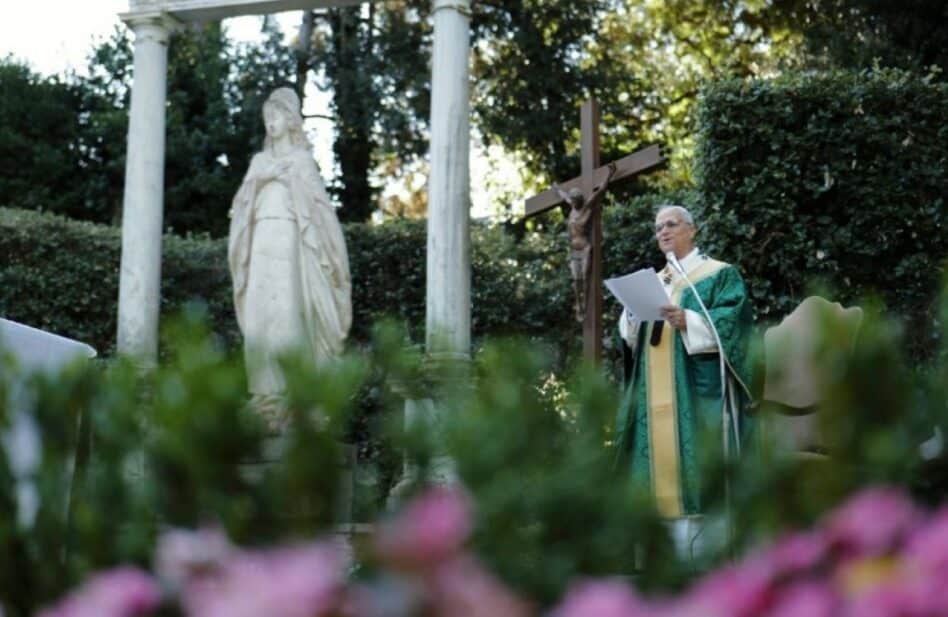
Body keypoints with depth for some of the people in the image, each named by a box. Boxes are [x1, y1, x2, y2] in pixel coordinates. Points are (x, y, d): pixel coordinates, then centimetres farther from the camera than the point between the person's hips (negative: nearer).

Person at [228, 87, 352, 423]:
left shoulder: (301, 159, 7)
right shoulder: (260, 160, 19)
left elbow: (316, 201, 2)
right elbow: (244, 203, 12)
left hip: (289, 239, -5)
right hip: (262, 240, 5)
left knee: (287, 311, -13)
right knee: (258, 313, -4)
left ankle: (291, 388, -13)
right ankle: (266, 389, -3)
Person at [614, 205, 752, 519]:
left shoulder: (720, 274, 4)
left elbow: (731, 322, -10)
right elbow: (631, 336, 17)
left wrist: (689, 322, -23)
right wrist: (633, 314, -4)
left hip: (698, 387, -6)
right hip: (655, 391, 6)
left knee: (696, 459, -11)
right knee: (657, 455, 1)